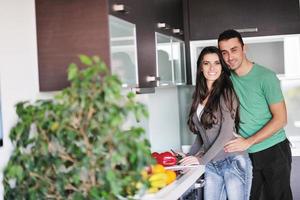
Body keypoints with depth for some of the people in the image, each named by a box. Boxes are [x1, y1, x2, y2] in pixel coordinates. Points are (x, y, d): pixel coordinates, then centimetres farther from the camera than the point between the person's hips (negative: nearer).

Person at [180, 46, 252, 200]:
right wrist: (189, 156, 9)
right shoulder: (199, 96, 11)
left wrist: (202, 160, -12)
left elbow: (226, 133, -12)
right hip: (211, 165, 5)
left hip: (234, 162, -5)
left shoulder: (227, 93, -7)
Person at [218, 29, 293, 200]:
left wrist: (248, 142, -18)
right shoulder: (226, 78, 1)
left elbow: (280, 119, -13)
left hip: (274, 152, -4)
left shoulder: (265, 77, -14)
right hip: (246, 153, 4)